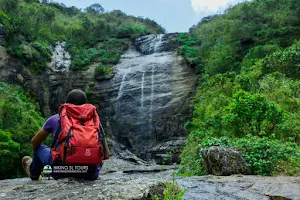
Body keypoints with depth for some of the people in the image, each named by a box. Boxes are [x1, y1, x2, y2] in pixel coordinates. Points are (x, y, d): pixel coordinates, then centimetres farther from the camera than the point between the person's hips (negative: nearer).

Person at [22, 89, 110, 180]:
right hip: (90, 175, 1)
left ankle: (34, 174, 59)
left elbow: (35, 142, 21)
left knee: (39, 148, 28)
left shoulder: (55, 119, 5)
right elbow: (107, 155, 5)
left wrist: (36, 155, 43)